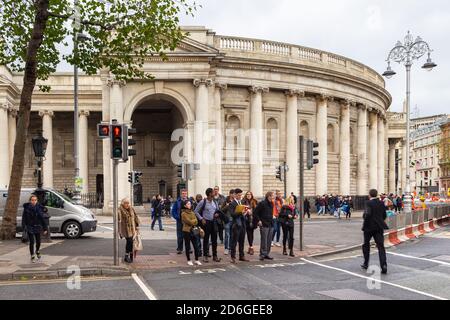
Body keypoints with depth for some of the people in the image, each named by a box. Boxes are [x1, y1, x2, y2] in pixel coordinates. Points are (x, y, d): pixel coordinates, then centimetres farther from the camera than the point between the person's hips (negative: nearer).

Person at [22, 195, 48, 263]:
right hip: (30, 228, -1)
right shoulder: (27, 208, -6)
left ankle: (37, 252, 39)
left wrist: (45, 228, -2)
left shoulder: (39, 208, -4)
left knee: (38, 242, 9)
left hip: (37, 227, 1)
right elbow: (24, 218, -4)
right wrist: (24, 227, -13)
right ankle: (32, 257, 11)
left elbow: (43, 219, -1)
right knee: (32, 242, -1)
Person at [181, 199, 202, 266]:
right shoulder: (184, 213, -7)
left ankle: (197, 260, 14)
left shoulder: (192, 212, 13)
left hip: (193, 231, 6)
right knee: (188, 247, 4)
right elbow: (189, 222, -15)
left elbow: (196, 221, 6)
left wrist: (192, 222, -11)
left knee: (196, 246, 4)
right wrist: (194, 221, 0)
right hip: (186, 231, -6)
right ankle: (189, 260, 14)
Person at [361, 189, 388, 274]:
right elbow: (384, 216, 8)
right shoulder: (381, 203, 5)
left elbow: (368, 214, -24)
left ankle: (366, 264, 24)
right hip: (379, 227, 4)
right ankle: (383, 265, -16)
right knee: (381, 246, -1)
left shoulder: (368, 203, -12)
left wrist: (364, 217, -4)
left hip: (369, 227, -4)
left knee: (366, 245, 15)